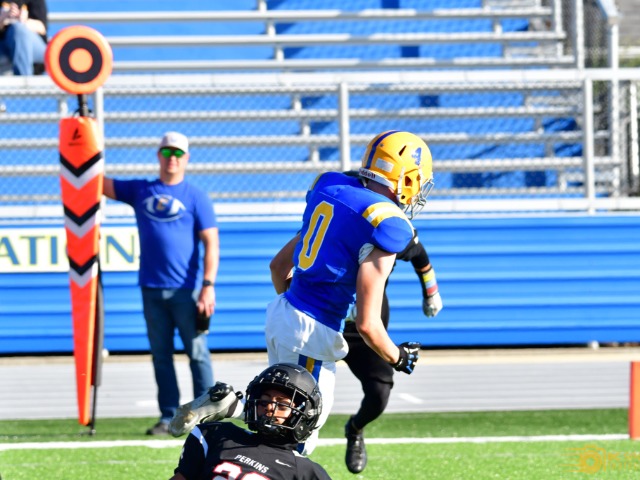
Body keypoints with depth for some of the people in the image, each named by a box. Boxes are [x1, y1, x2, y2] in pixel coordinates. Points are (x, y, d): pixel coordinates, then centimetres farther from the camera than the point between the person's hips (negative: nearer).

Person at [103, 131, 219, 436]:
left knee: (197, 352, -3)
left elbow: (211, 244, -3)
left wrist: (208, 286, -12)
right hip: (151, 289, 4)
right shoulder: (139, 191, 12)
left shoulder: (195, 197, 2)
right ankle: (169, 417, 9)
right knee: (160, 354, 5)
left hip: (186, 290, -4)